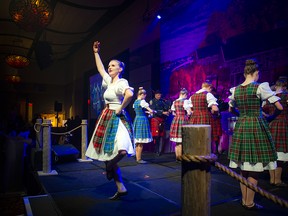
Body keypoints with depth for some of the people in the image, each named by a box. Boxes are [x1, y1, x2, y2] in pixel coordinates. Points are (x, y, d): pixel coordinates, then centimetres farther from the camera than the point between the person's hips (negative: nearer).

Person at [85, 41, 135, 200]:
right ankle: (121, 188, 16)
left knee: (121, 150, -29)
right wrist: (96, 52, 35)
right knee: (107, 153, 9)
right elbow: (100, 68, 29)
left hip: (116, 119, -9)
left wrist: (120, 109, -22)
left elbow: (130, 94, -32)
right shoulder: (109, 81, 14)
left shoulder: (121, 83, -10)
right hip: (107, 119, 9)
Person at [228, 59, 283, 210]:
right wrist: (271, 117, 11)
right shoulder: (260, 87, -9)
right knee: (254, 168, 3)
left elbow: (231, 109, 20)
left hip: (240, 127, 6)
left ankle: (244, 200, 24)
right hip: (257, 126, -5)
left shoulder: (235, 89, 6)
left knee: (244, 167, 13)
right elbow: (279, 107, -7)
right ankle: (249, 203, 12)